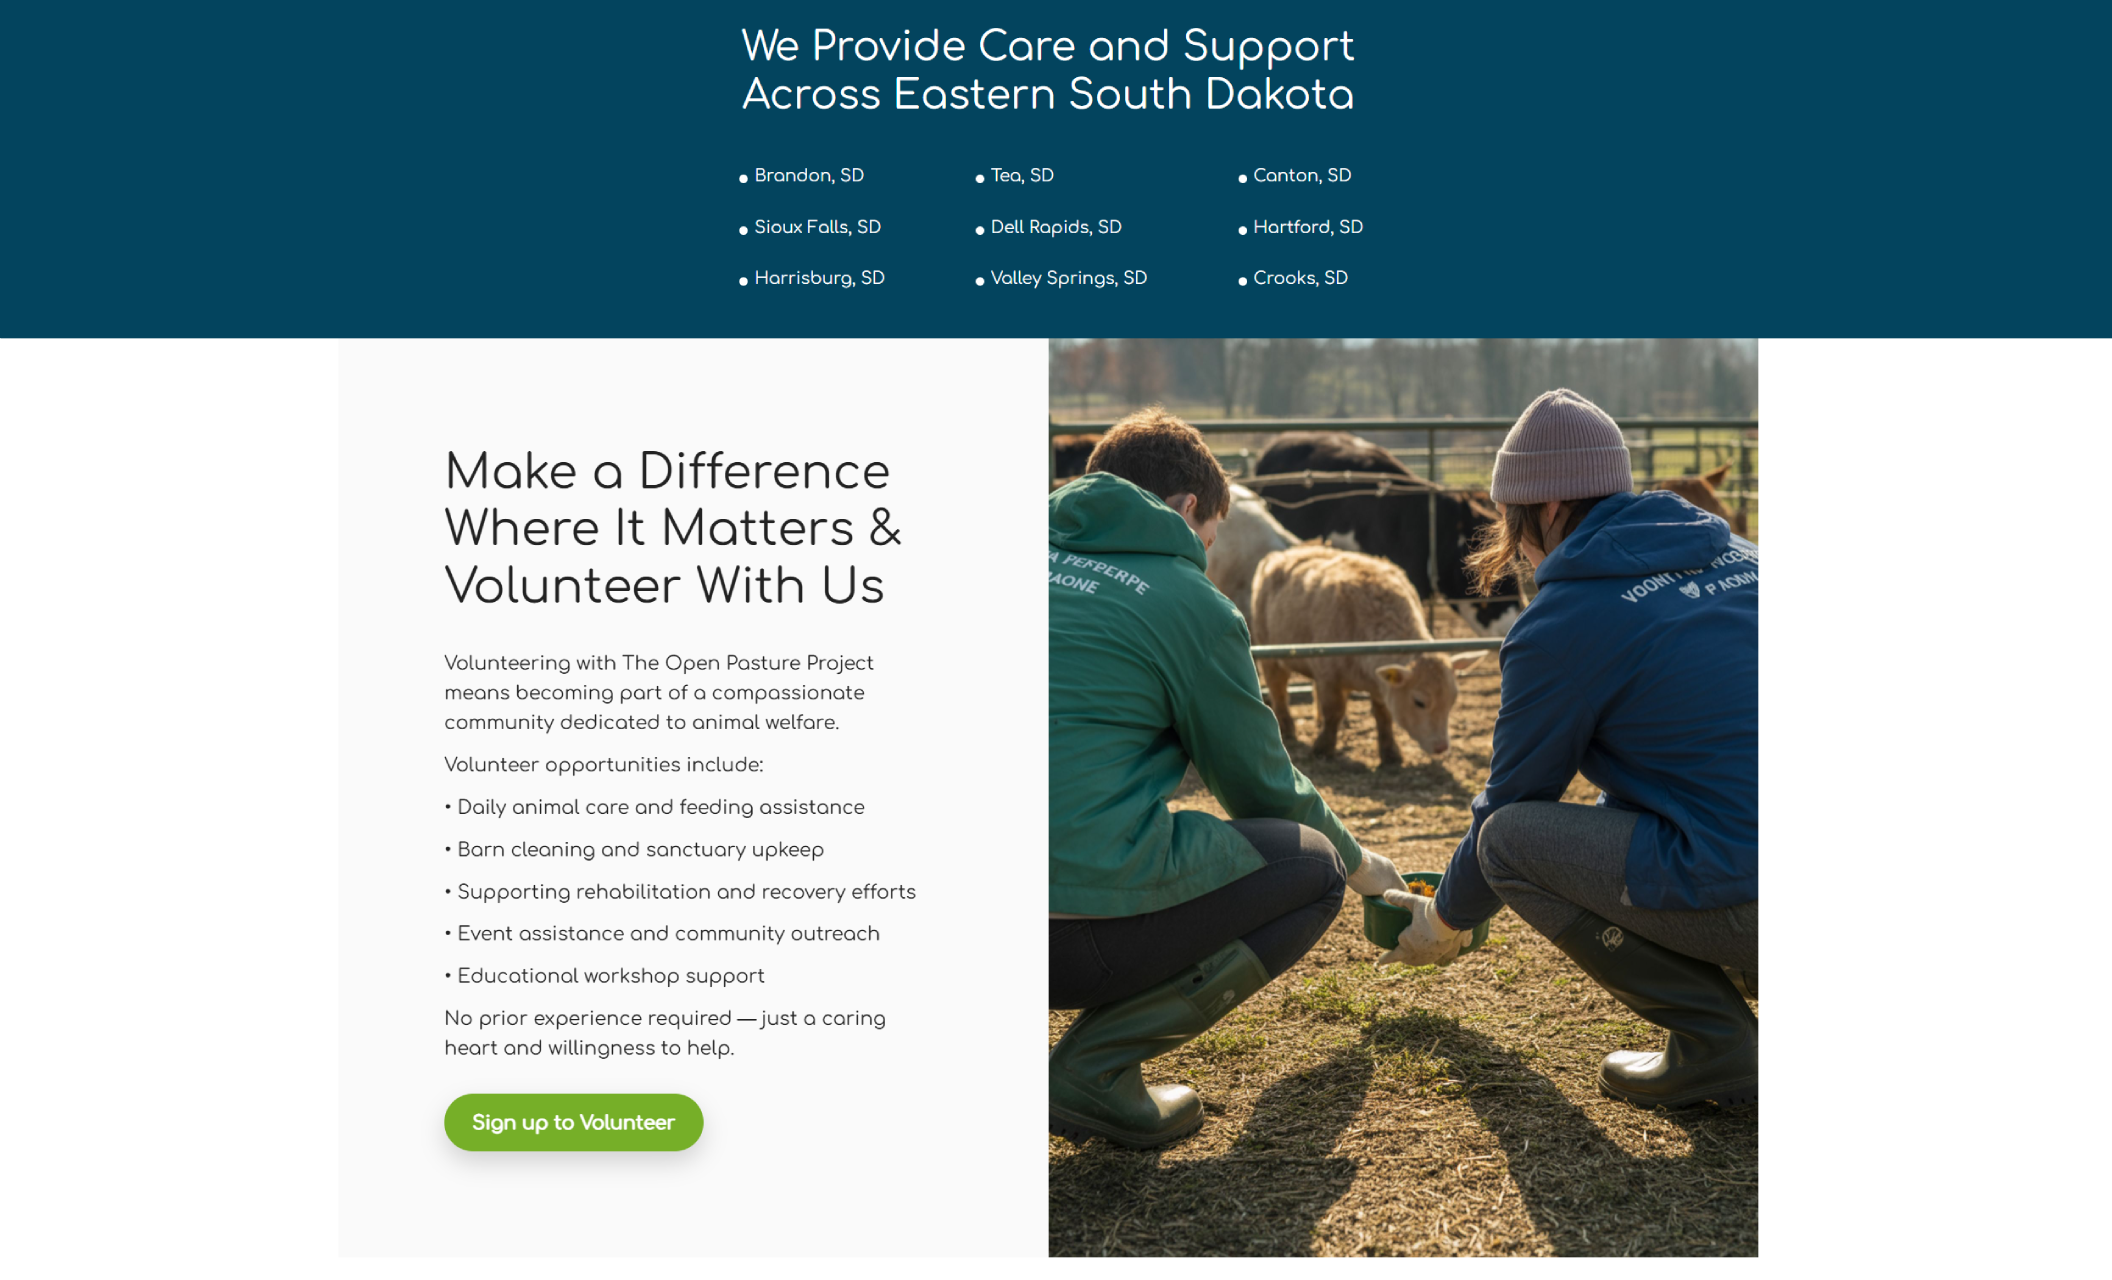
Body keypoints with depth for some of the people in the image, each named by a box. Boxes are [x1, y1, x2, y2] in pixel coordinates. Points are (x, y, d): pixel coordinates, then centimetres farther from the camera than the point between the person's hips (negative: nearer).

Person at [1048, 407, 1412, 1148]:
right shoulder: (1188, 601, 1)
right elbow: (1262, 785, 12)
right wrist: (1356, 862, 33)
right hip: (1080, 928, -6)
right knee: (1314, 867, 13)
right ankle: (1096, 1066, 0)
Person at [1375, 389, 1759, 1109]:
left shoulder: (1565, 621, -5)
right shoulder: (1731, 553, 15)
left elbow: (1513, 799, 7)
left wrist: (1445, 921, 26)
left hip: (1751, 898, -8)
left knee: (1509, 836, 2)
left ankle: (1713, 1043, 1)